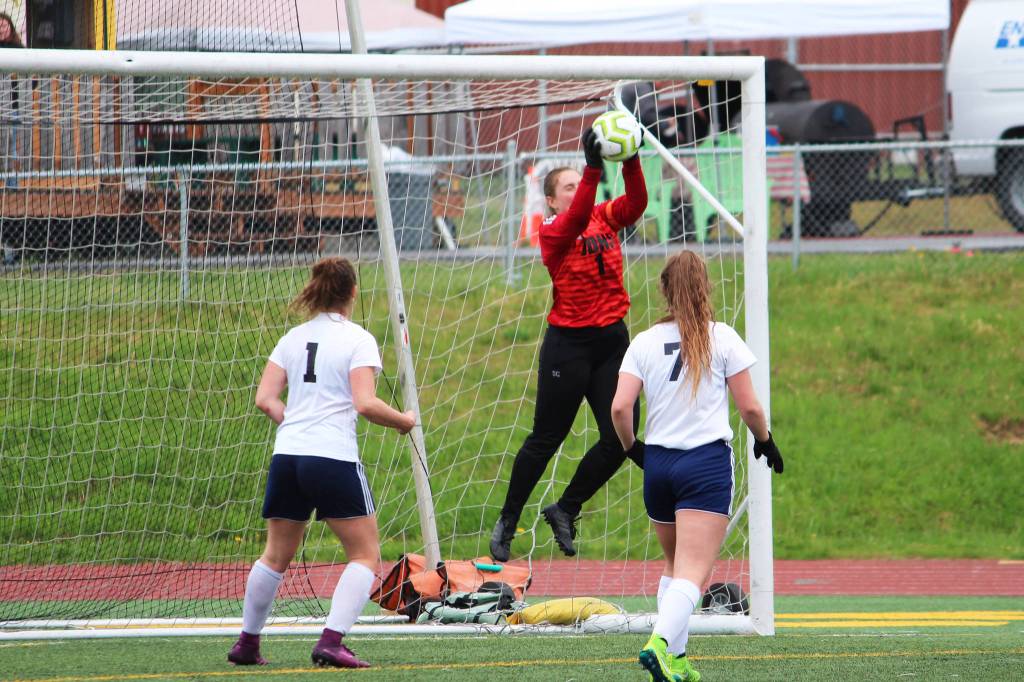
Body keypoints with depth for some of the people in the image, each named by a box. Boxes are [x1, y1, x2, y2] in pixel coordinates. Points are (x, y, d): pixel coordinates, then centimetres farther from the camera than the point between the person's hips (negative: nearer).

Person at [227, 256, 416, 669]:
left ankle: (247, 643, 24)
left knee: (276, 555, 19)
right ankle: (331, 642, -12)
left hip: (287, 457, 6)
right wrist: (402, 421, 3)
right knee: (366, 555, 3)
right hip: (334, 457, -6)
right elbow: (365, 404, -13)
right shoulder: (358, 340, -3)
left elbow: (264, 399, 7)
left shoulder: (293, 338, 12)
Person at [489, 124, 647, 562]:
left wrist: (632, 163, -30)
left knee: (620, 439, -1)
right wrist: (593, 168, -40)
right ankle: (507, 523, 19)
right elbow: (577, 217, -29)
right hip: (569, 344, -5)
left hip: (612, 341, 5)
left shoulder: (605, 217, 6)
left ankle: (565, 511, 18)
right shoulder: (551, 233, -8)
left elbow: (635, 203, -12)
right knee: (546, 439, 3)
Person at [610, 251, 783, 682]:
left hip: (657, 464, 4)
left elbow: (620, 407, -5)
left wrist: (632, 448, 13)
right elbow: (749, 407, -1)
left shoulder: (644, 342, 4)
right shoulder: (722, 338, -2)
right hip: (708, 461, -4)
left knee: (674, 566, 21)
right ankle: (661, 643, -33)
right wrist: (764, 441, 18)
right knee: (693, 572, -11)